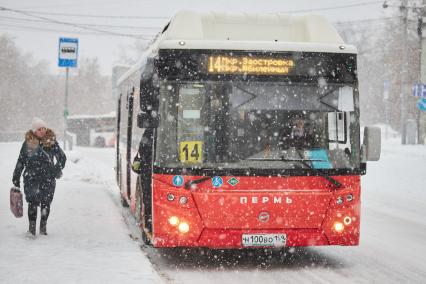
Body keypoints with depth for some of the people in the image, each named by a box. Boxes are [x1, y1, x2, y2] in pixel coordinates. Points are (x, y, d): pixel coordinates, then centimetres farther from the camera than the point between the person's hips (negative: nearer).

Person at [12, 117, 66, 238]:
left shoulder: (52, 141, 1)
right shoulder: (28, 143, 3)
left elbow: (62, 157, 8)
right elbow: (21, 161, 11)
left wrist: (57, 169, -6)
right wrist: (16, 177, 12)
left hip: (48, 178, 0)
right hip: (31, 177, 0)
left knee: (46, 203, 4)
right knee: (32, 202, -9)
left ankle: (43, 227, 20)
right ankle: (32, 228, -6)